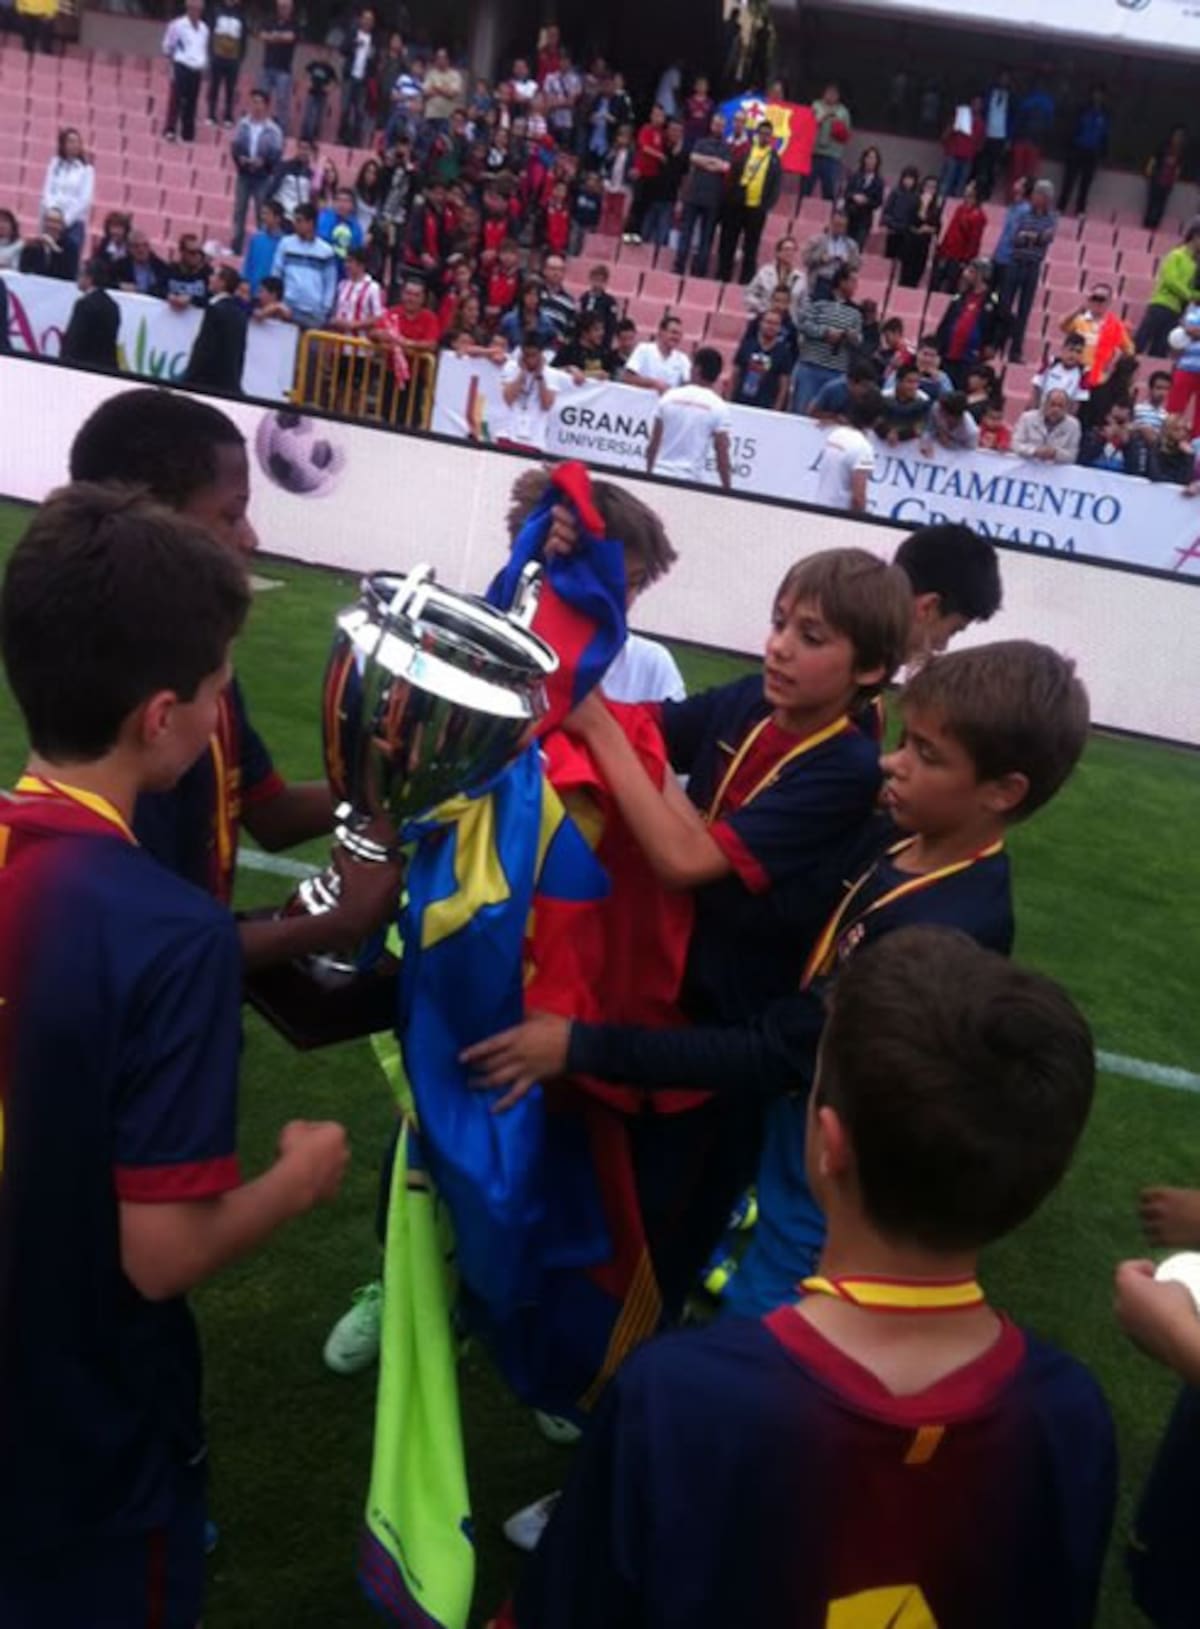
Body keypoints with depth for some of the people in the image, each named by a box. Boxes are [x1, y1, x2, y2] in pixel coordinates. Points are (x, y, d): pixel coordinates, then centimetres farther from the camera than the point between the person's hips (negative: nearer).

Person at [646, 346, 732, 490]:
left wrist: (648, 475, 19)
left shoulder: (669, 396, 4)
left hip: (660, 476, 2)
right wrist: (728, 490, 1)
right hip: (690, 481, -2)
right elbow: (722, 456, -7)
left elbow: (653, 444, 7)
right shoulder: (719, 408, -4)